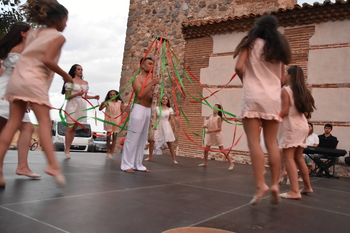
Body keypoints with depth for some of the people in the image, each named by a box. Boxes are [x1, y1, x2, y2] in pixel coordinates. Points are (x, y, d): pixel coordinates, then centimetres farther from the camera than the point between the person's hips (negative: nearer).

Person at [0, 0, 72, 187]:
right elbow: (47, 60, -12)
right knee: (44, 123, -11)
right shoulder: (58, 37, 2)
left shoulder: (34, 33, 23)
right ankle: (53, 164, -23)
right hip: (33, 81, -7)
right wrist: (65, 75, -1)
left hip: (17, 79, 7)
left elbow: (27, 57, 14)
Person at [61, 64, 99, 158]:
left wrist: (94, 97, 3)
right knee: (70, 127, -6)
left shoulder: (85, 82, 16)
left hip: (82, 105, 5)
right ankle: (67, 150, -2)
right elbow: (67, 96, -3)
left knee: (74, 128, 5)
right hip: (72, 105, -5)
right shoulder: (70, 81, 1)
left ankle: (68, 148, 10)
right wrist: (77, 94, -17)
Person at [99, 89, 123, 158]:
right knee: (108, 136, 2)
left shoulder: (119, 102, 1)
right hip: (108, 121, -1)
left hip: (116, 121, 1)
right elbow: (100, 109, -12)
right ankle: (108, 151, 17)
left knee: (114, 137, 6)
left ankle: (112, 152, 13)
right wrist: (102, 104, -32)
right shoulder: (107, 102, -3)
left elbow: (122, 111, 7)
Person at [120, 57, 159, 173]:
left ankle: (138, 164, 15)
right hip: (139, 109, -8)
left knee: (142, 138, 9)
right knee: (133, 137, -6)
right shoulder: (137, 78, -5)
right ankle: (126, 164, 1)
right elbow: (140, 94, -19)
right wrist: (152, 84, -19)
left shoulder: (151, 79, 17)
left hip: (148, 110, 8)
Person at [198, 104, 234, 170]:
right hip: (210, 135, 6)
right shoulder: (210, 116, 5)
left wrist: (211, 130, -23)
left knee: (222, 150, -5)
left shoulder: (219, 118, -11)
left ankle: (231, 163, 3)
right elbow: (208, 125, 10)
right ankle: (205, 163, 24)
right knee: (206, 149, 6)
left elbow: (219, 128, -14)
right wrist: (205, 126, -13)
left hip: (217, 135, -6)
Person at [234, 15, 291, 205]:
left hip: (253, 95, -4)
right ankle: (275, 184, 1)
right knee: (272, 143, 4)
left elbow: (239, 67, -6)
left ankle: (260, 185, -15)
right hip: (273, 97, 4)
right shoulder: (279, 47, 17)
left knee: (254, 141, -8)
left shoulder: (251, 43, 5)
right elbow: (281, 76, 16)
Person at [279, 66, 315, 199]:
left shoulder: (286, 90, -7)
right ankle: (307, 187, 27)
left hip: (292, 126, -8)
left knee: (288, 157, -10)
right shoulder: (302, 91, 14)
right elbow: (306, 112, 14)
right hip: (303, 126, 8)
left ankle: (295, 191, -18)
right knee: (298, 157, 18)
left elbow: (285, 110, -13)